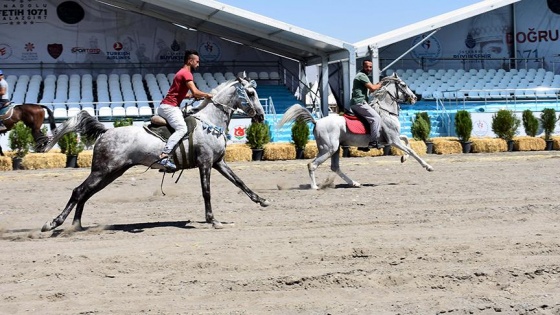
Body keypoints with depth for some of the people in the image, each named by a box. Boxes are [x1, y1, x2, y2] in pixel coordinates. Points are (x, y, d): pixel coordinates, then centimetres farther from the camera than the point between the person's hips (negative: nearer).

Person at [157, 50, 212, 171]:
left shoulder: (182, 73, 22)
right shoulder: (186, 73, -10)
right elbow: (195, 92, -21)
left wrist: (195, 96, 17)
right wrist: (207, 95, -3)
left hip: (164, 106, 11)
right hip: (170, 107, -11)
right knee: (182, 129, -29)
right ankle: (164, 156, -42)